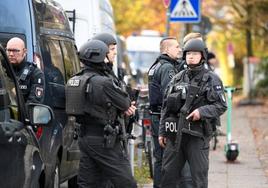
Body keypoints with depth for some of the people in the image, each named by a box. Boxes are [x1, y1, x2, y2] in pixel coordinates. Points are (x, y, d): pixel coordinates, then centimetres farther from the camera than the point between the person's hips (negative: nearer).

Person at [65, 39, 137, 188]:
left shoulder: (75, 81, 9)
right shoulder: (103, 82, -18)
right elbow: (125, 103, -9)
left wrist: (122, 108, 2)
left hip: (84, 137, 8)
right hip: (103, 140, -8)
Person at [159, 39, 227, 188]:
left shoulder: (211, 79, -1)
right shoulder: (177, 78, 13)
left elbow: (221, 106, -6)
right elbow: (166, 106, 15)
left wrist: (202, 111, -21)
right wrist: (162, 132, 12)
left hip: (197, 136, -5)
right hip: (175, 135, 5)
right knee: (168, 175, 8)